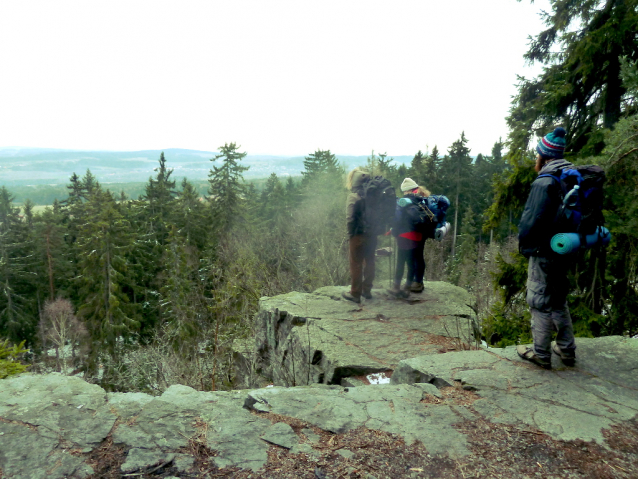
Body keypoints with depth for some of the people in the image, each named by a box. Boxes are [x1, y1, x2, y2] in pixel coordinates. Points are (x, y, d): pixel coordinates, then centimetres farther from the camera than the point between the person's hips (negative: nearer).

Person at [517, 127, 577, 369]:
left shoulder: (544, 183, -19)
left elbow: (532, 220, -23)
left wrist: (523, 243, -7)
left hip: (544, 252, -8)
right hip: (565, 250, 8)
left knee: (540, 302, 3)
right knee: (558, 299, 21)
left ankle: (541, 354, 14)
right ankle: (566, 349, 30)